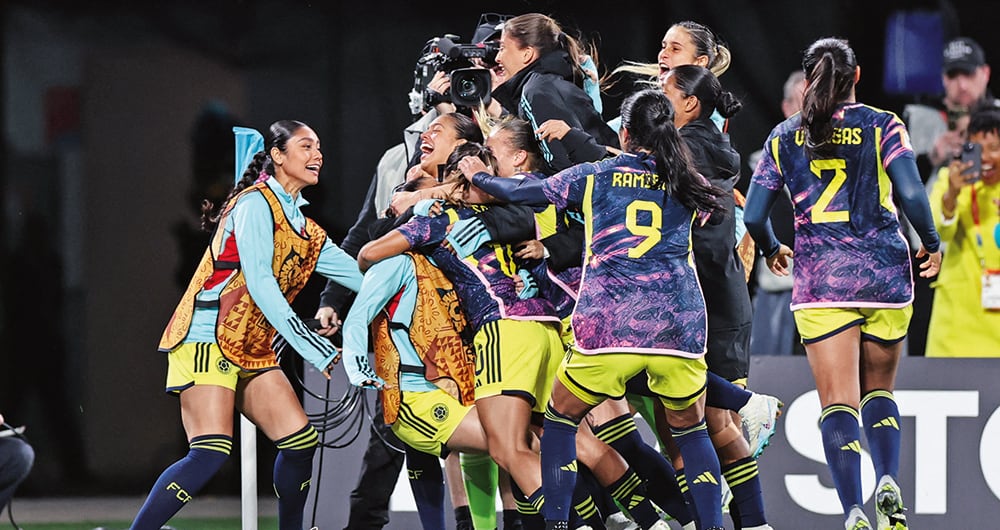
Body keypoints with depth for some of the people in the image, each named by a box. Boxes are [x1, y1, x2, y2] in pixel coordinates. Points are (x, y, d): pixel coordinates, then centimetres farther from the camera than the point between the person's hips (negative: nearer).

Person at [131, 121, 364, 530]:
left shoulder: (305, 230, 18)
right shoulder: (257, 203, -8)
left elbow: (359, 275, 20)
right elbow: (259, 284, -17)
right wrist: (315, 350, -19)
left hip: (251, 350, 9)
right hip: (207, 339, -9)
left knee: (302, 443, -1)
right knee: (210, 454, -21)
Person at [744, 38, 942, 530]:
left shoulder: (784, 137, 4)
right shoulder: (881, 125, -1)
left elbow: (753, 215, 3)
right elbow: (911, 194, -12)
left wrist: (771, 249, 24)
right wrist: (931, 244, 5)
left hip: (819, 279, 0)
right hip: (884, 275, 0)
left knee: (838, 402, -2)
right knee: (879, 389, 18)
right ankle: (888, 482, -6)